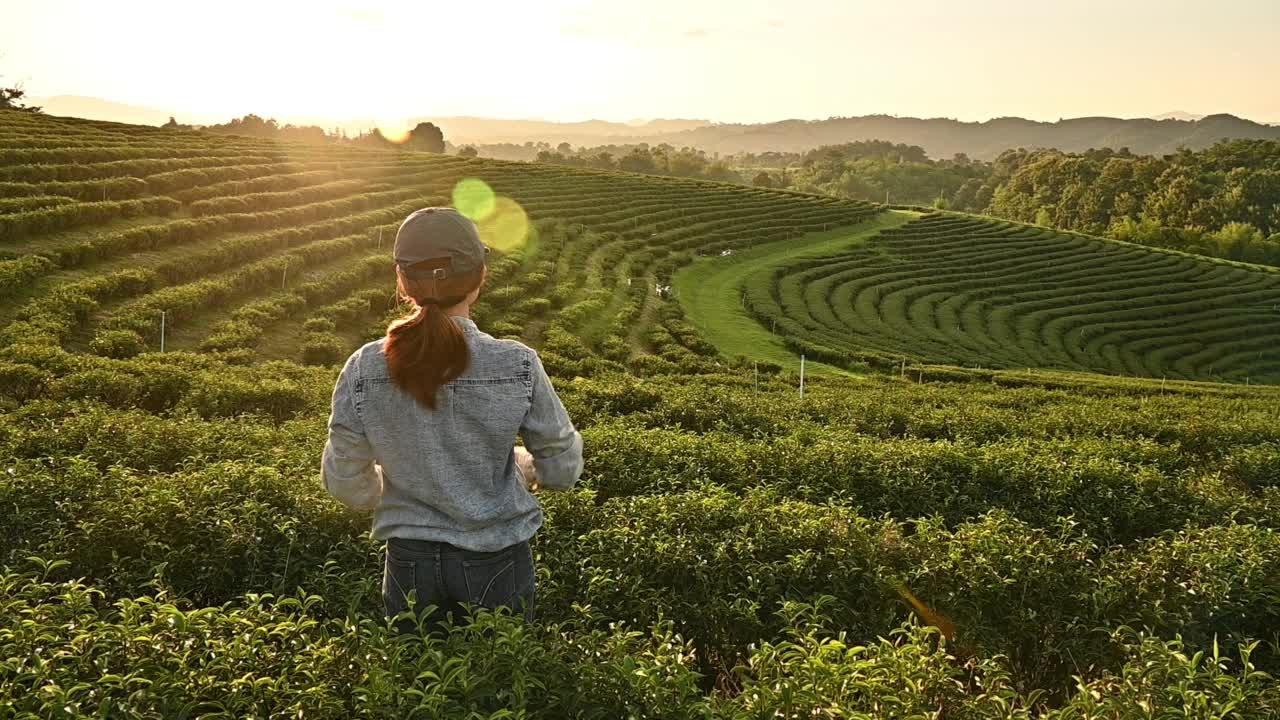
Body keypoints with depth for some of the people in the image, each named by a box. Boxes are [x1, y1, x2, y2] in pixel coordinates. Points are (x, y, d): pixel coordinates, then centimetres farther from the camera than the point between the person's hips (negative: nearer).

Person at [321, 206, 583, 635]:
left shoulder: (365, 370, -15)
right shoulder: (518, 367, -19)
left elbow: (345, 483, -3)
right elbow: (563, 471, -7)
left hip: (411, 565, 1)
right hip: (498, 563, -1)